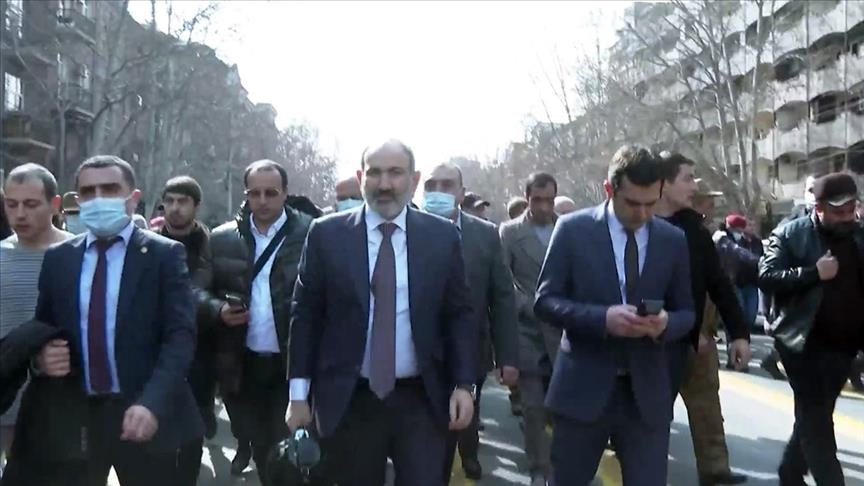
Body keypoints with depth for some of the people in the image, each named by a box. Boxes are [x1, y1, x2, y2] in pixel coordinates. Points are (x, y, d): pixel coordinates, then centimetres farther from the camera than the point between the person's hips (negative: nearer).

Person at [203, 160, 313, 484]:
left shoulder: (311, 234, -6)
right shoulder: (223, 238, 4)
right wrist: (219, 310, -10)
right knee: (260, 446, 15)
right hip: (243, 364, 3)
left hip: (294, 363, -3)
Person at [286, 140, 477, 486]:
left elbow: (459, 315, 5)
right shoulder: (327, 234, -1)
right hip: (348, 401, 0)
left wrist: (464, 385, -4)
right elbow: (305, 315, 2)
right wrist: (299, 394, -1)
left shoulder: (442, 236, 2)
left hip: (421, 401, 0)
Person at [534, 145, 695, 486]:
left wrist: (666, 323, -14)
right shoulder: (574, 229, -4)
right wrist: (603, 318, -21)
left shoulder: (674, 240, 4)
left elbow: (687, 312, 11)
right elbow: (545, 302, -4)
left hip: (647, 393, 2)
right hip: (583, 388, -1)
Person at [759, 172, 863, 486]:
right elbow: (766, 276, -14)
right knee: (816, 419, -4)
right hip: (805, 343, -5)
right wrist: (813, 272, -22)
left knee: (814, 416, 14)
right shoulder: (790, 235, -6)